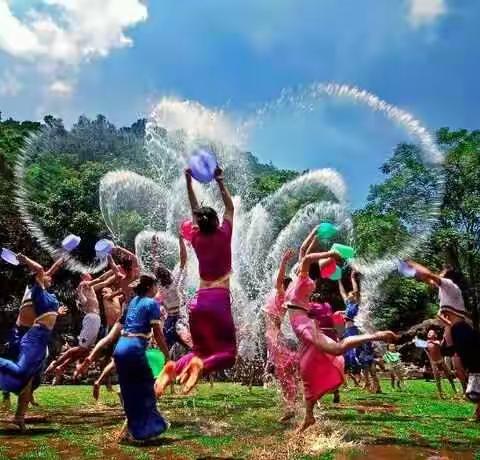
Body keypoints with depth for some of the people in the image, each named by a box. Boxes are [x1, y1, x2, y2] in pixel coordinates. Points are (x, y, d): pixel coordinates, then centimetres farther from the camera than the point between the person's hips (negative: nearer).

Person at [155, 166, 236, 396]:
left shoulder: (197, 238, 7)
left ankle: (175, 366, -13)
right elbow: (230, 208, 11)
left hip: (197, 301, 5)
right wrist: (220, 182, 12)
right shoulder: (223, 236, -2)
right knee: (228, 352, 2)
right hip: (219, 300, -4)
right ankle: (202, 364, -29)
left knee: (200, 349, 17)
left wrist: (189, 182, 24)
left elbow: (195, 212, 20)